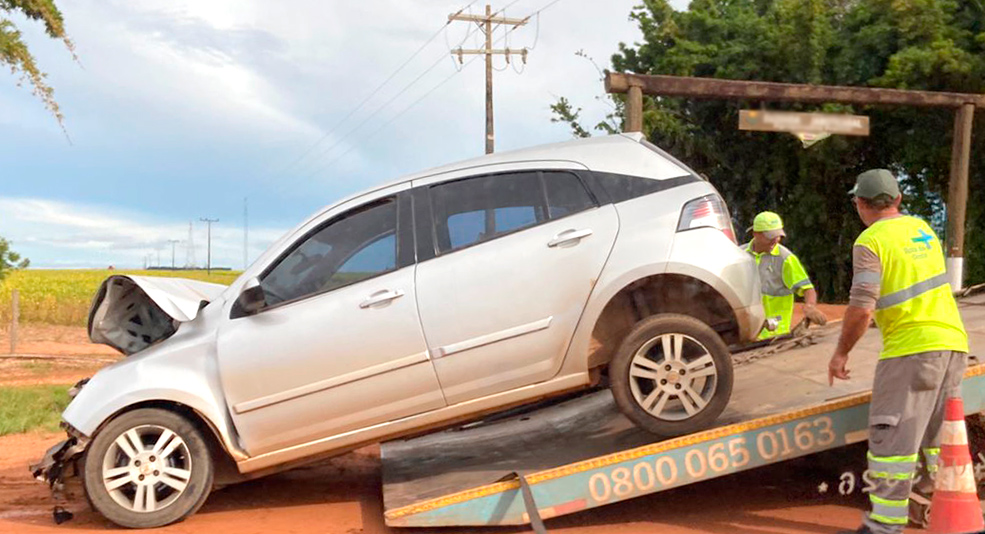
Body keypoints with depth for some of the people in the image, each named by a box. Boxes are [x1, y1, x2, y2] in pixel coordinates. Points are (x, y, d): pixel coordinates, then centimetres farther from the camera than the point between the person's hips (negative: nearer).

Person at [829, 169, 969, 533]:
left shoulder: (871, 242, -8)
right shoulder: (922, 228, 15)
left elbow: (862, 308, -16)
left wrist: (841, 352, -5)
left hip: (911, 346, -8)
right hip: (952, 341, 8)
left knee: (893, 436, -4)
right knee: (940, 433, 17)